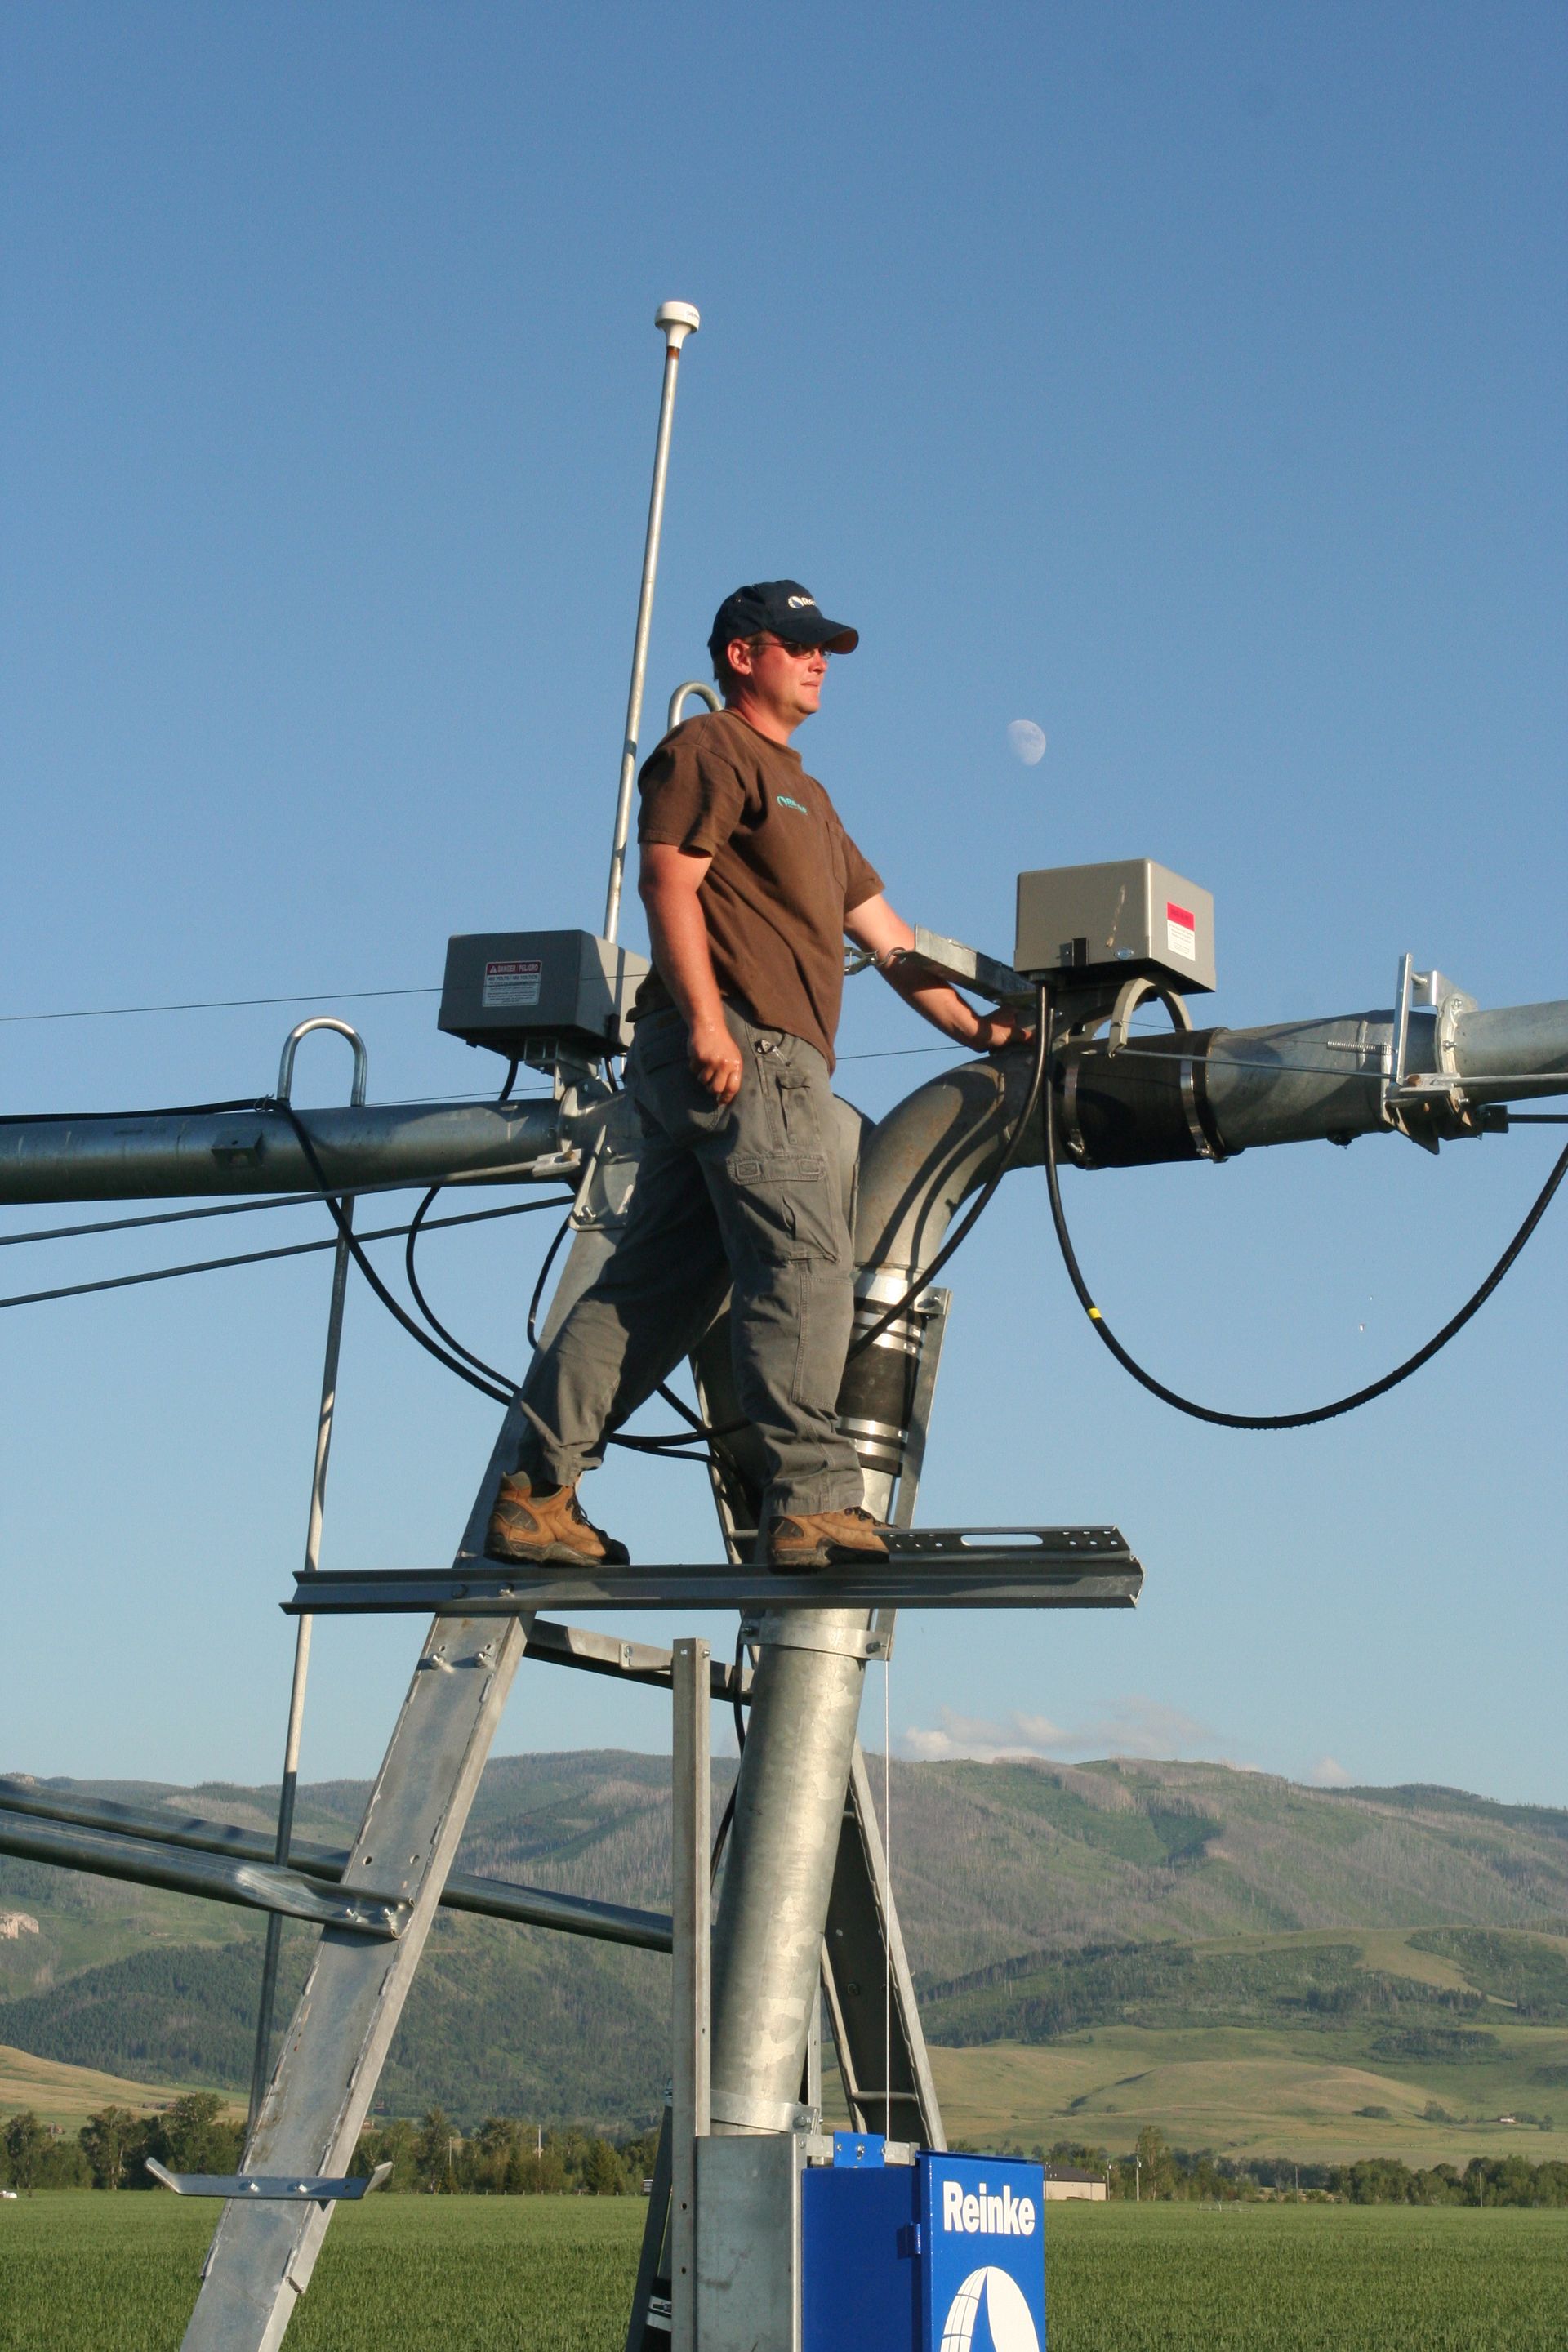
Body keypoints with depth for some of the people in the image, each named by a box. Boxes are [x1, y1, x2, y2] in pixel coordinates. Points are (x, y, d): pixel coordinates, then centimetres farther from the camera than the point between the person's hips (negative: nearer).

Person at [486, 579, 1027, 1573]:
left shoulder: (804, 794, 34)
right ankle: (812, 1500, -17)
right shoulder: (709, 750, 4)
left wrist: (975, 1028, 26)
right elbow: (667, 878, -11)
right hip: (738, 1046, -9)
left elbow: (886, 933, 32)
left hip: (776, 1059, 9)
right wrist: (706, 1016, -22)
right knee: (804, 1261, -14)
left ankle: (538, 1492, 5)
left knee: (657, 1285, 5)